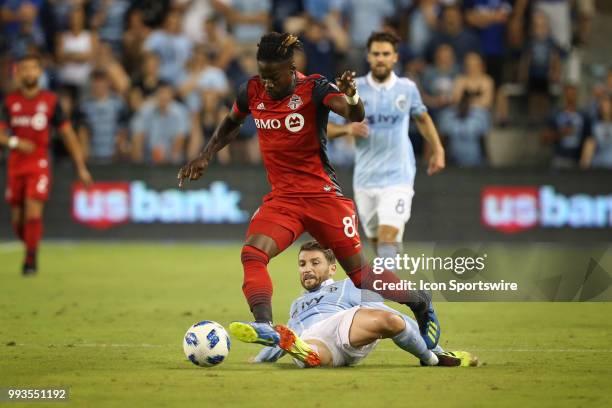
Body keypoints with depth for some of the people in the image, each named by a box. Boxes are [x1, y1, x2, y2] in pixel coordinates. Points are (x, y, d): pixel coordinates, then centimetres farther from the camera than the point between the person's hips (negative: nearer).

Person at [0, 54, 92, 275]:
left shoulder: (50, 101, 0)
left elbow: (68, 133, 5)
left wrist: (81, 166, 2)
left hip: (39, 165, -2)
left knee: (33, 211, -18)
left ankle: (31, 260, -10)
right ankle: (30, 246, 33)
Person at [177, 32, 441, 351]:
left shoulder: (313, 89, -12)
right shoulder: (252, 92, 2)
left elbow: (356, 116, -28)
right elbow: (230, 125, 23)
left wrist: (351, 98, -51)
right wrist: (205, 157, 12)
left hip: (322, 194, -4)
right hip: (281, 198, 4)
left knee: (360, 273, 3)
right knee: (252, 254, -25)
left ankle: (421, 304, 27)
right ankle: (266, 327, -36)